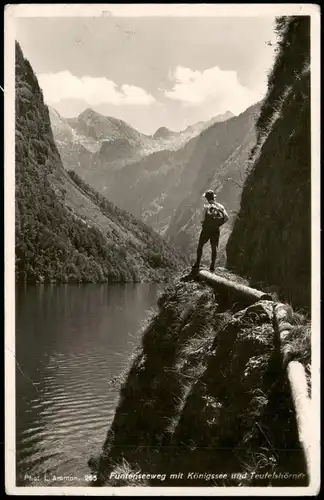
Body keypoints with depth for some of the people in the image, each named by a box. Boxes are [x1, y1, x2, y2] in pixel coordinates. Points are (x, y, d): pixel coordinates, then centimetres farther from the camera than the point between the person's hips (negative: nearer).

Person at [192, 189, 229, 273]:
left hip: (207, 228, -3)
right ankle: (212, 267, 12)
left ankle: (197, 265, 8)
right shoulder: (220, 206, 3)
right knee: (214, 248, 11)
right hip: (216, 229, 3)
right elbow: (226, 218, -3)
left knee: (200, 246, 11)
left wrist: (203, 221, 2)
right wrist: (219, 224, 5)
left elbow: (204, 218, -19)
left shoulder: (206, 206, -8)